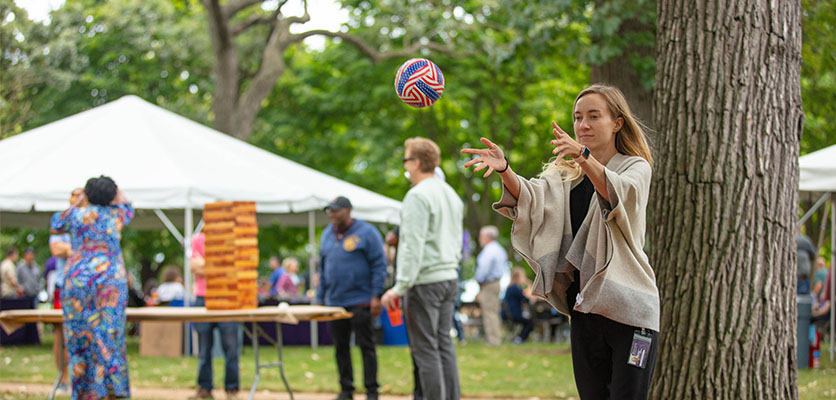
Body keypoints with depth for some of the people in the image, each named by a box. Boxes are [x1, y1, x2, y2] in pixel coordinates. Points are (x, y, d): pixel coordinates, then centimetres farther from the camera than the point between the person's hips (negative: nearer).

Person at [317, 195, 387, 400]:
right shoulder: (327, 234, 13)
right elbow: (323, 268, 19)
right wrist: (320, 298, 15)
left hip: (360, 302, -6)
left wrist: (376, 297, -14)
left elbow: (379, 266, -7)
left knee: (366, 346, -3)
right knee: (341, 348, 8)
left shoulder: (366, 233, -5)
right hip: (334, 302, 6)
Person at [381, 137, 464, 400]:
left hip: (424, 282, -9)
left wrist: (400, 287, -18)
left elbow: (413, 247, -19)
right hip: (450, 279, 9)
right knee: (444, 343, 11)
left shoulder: (418, 195, -14)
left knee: (426, 349, -5)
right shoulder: (451, 194, 15)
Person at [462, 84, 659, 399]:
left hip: (629, 307, -5)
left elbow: (619, 192, -24)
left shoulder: (636, 167, 1)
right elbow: (533, 196, -6)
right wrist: (504, 169, -27)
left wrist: (584, 156, -43)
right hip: (584, 307, 5)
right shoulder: (566, 173, 15)